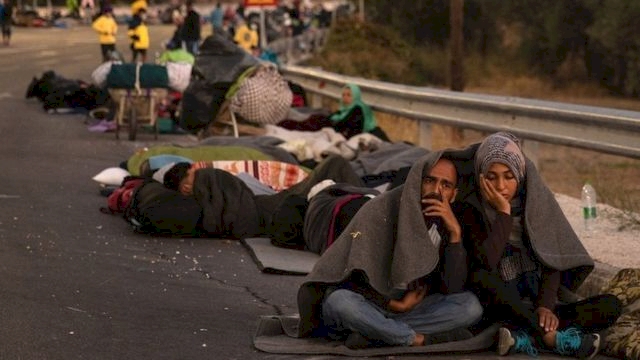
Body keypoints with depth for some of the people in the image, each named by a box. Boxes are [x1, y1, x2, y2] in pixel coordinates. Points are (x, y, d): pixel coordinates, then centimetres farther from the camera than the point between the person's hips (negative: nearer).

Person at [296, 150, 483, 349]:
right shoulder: (379, 211, -14)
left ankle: (375, 334, -25)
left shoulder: (446, 224, -2)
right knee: (339, 302, -38)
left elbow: (453, 289, -12)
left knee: (472, 306, -21)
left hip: (411, 307, 4)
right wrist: (396, 305, -12)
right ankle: (419, 339, -26)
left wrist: (455, 233, -21)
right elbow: (348, 279, -14)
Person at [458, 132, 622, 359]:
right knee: (480, 277, -35)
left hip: (538, 307, 3)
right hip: (502, 306, -3)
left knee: (611, 305, -18)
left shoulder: (537, 200, 2)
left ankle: (525, 336, -32)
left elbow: (552, 262, -4)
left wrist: (546, 306, -18)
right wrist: (503, 212, -18)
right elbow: (487, 263, -20)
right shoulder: (473, 209, -4)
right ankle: (555, 338, -32)